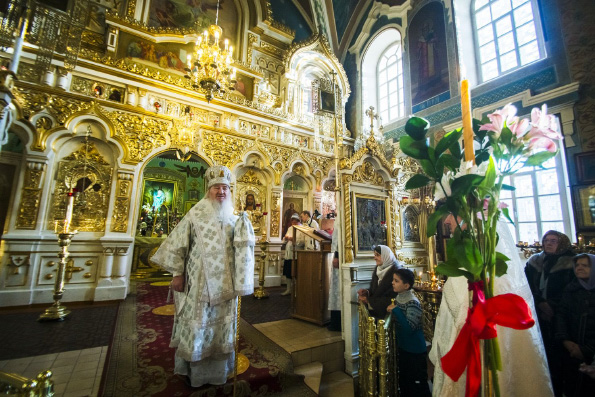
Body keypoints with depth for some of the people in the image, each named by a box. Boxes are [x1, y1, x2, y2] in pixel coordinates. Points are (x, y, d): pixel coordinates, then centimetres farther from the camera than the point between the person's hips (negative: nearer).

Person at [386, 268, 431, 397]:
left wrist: (395, 310, -30)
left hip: (415, 351, -8)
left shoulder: (413, 303, -25)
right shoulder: (398, 298, -1)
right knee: (404, 382, 24)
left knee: (418, 386, 10)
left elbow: (409, 328, -34)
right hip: (403, 348, 8)